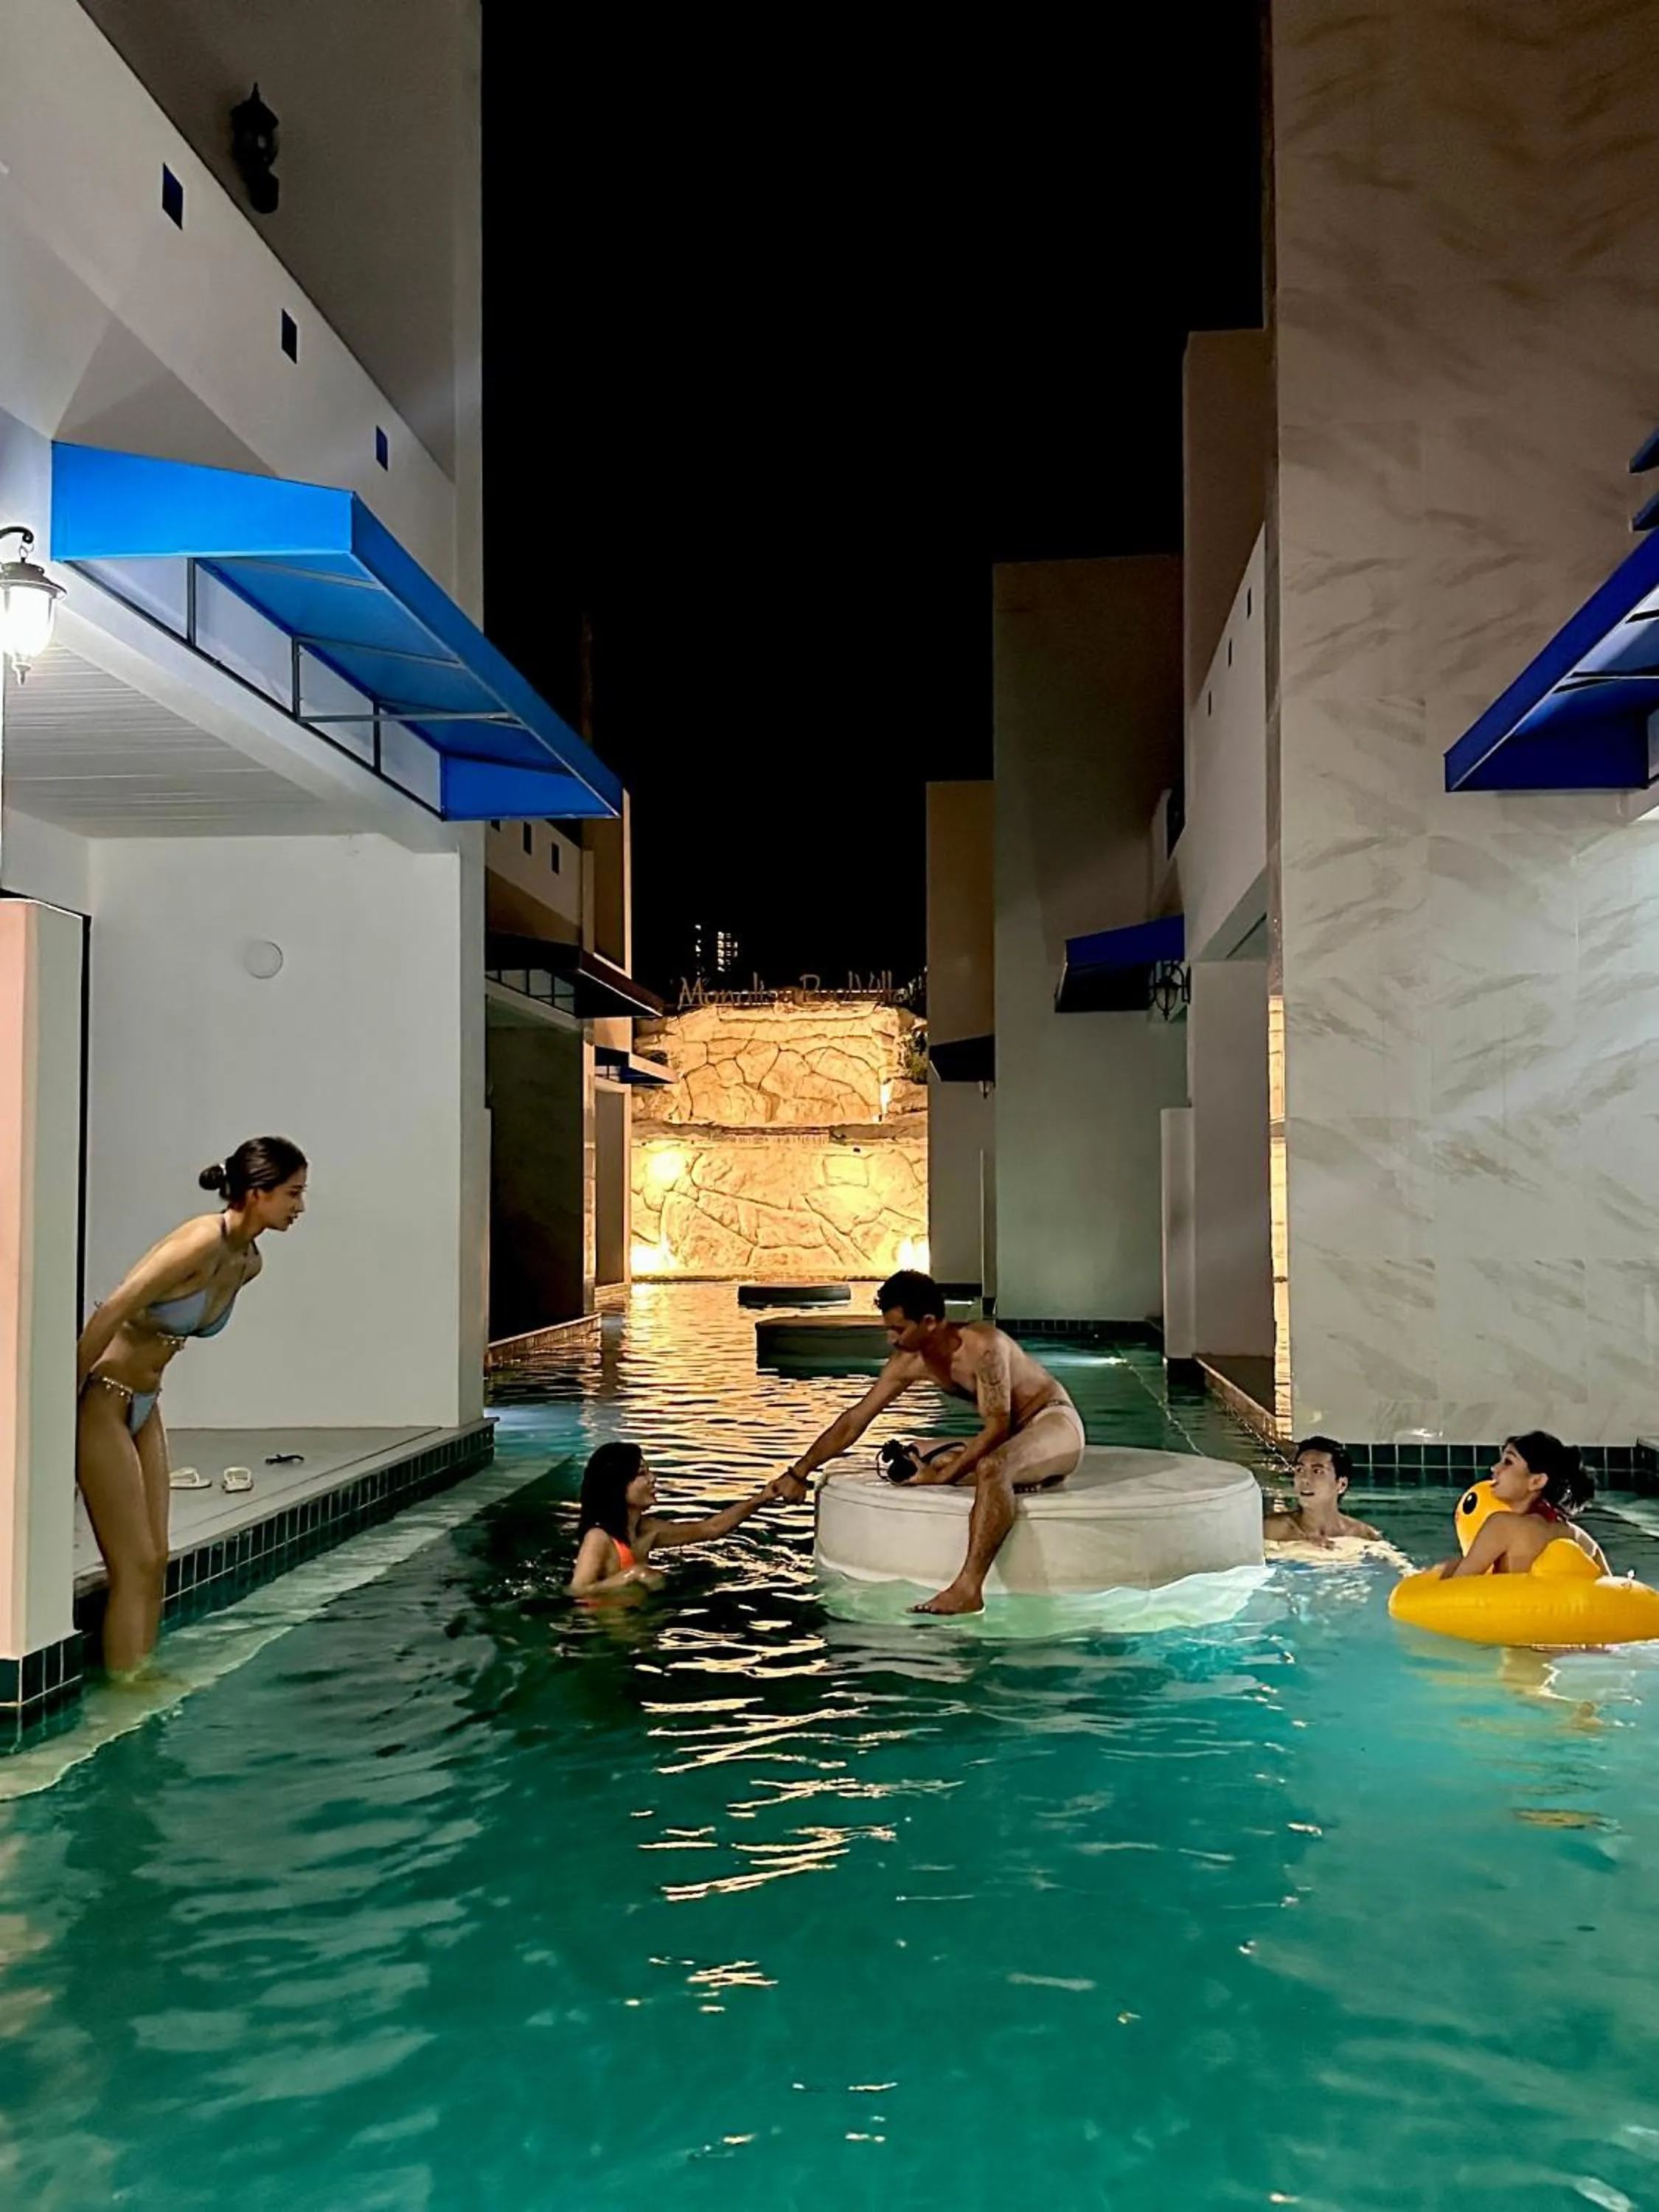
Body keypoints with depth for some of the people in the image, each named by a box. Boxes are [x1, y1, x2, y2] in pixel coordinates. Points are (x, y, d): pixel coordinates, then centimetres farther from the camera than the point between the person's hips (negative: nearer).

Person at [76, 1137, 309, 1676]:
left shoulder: (249, 1263, 2)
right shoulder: (203, 1242, -24)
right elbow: (108, 1315, -23)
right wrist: (68, 1403, -18)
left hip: (144, 1406, 8)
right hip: (102, 1403, -8)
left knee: (155, 1561, 9)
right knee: (135, 1567, -5)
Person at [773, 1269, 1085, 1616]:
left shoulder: (983, 1346, -27)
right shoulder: (909, 1361, -6)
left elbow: (997, 1427, -26)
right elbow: (854, 1421, -2)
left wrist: (945, 1475, -26)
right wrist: (799, 1472, -3)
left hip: (1056, 1423, -8)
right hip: (1009, 1438, 8)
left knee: (991, 1467, -39)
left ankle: (968, 1589, -44)